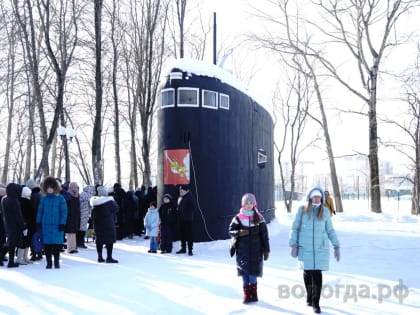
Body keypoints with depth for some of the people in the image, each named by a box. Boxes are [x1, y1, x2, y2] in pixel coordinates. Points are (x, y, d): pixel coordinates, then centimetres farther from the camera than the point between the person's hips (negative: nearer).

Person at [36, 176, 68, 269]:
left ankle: (56, 262, 14)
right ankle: (49, 262, 17)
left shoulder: (60, 198, -2)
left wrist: (62, 223, -7)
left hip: (56, 225, -2)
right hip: (46, 225, 2)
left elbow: (64, 211, -2)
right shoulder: (43, 199, 6)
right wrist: (38, 222, 5)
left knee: (56, 244, 1)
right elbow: (40, 211, 11)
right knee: (47, 244, 5)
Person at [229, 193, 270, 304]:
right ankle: (247, 295, 12)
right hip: (242, 251, 0)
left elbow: (264, 235, 4)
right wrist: (238, 233, -17)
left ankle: (253, 294, 13)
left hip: (255, 251, 0)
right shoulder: (238, 218, 1)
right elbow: (230, 230, 4)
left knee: (253, 273, -2)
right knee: (244, 273, 2)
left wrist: (266, 250, 3)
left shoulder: (259, 218, 2)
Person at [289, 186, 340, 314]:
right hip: (305, 248, 0)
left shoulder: (325, 211, 3)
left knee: (317, 274, -7)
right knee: (308, 273, 9)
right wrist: (293, 245, -5)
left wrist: (336, 246, 5)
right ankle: (309, 296, 30)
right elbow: (295, 228, 2)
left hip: (320, 248, 0)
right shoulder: (302, 210, -1)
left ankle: (315, 302, 3)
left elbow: (330, 230, 10)